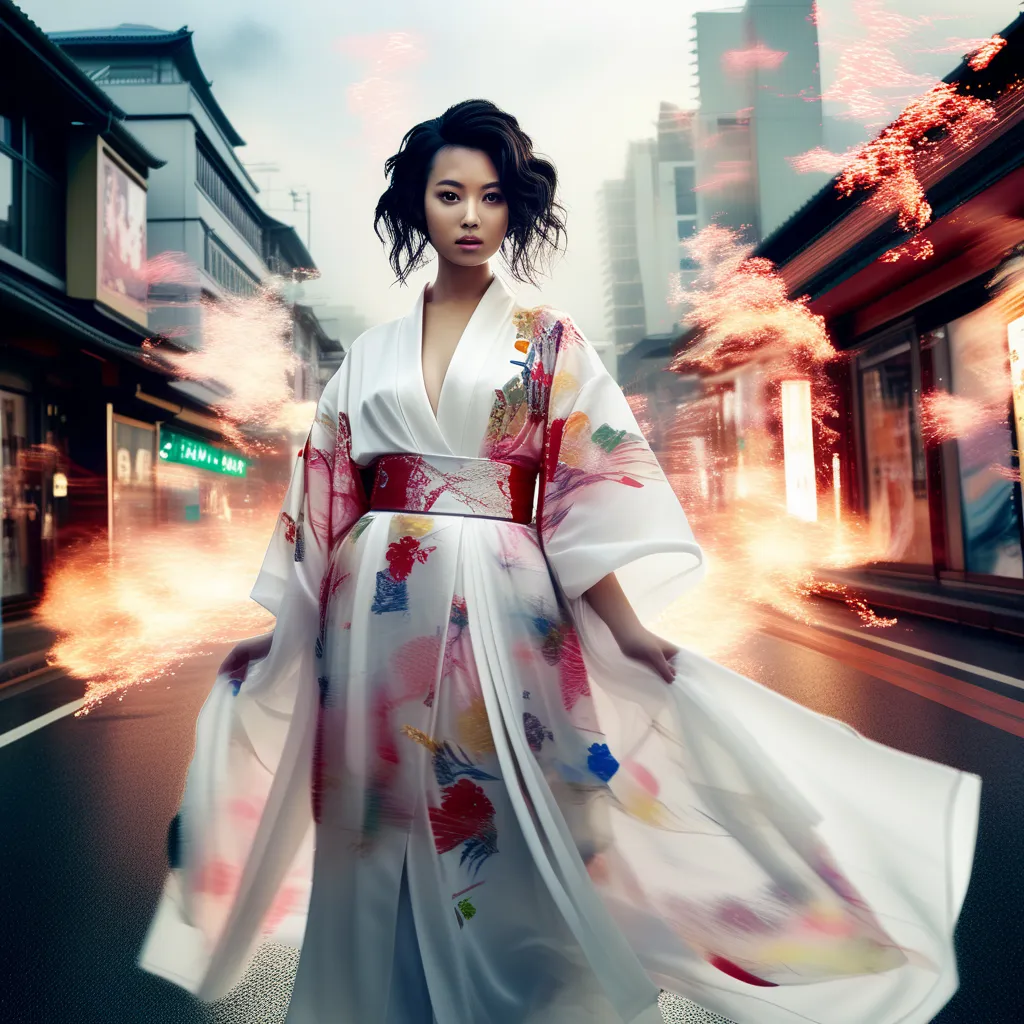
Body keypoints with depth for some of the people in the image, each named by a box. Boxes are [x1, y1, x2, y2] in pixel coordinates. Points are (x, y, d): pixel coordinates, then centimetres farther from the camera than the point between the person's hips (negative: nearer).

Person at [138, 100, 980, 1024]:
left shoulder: (551, 346, 7)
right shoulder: (370, 357, 14)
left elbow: (587, 497, -2)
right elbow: (321, 503, 13)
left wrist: (631, 632, -14)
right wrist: (283, 632, 10)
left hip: (504, 614, -2)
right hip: (377, 618, 3)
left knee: (510, 847, 2)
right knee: (383, 850, 11)